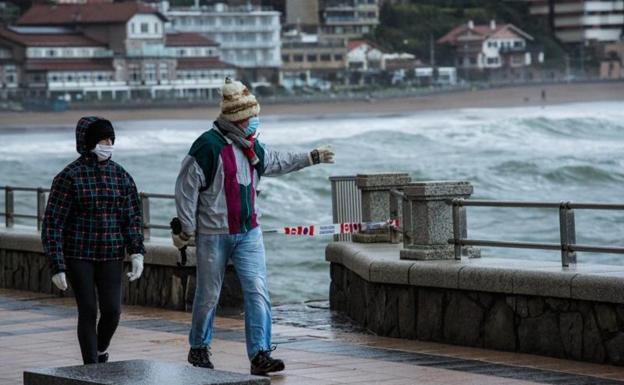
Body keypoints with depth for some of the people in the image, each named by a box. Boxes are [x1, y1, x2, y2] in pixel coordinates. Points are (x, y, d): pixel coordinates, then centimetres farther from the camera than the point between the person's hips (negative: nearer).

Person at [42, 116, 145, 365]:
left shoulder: (120, 176, 4)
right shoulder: (69, 176, -9)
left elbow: (132, 218, 7)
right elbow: (52, 223, -9)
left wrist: (137, 253, -7)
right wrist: (57, 266, -13)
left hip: (111, 255, 3)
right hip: (78, 254, -3)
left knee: (112, 310, -5)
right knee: (88, 312, -4)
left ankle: (100, 351, 26)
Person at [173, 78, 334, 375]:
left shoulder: (252, 147, 8)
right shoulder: (208, 146, -16)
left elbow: (276, 162, 29)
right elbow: (186, 188, -13)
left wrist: (311, 158, 30)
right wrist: (187, 230, -12)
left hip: (248, 233, 6)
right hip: (214, 235, -6)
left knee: (257, 292, -6)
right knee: (208, 295, 6)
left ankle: (260, 354, -8)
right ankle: (199, 349, 26)